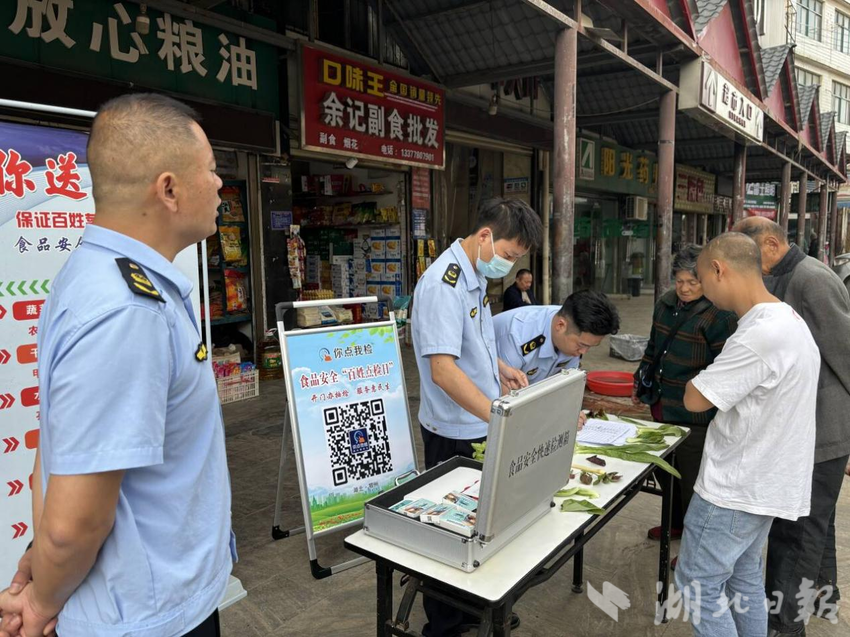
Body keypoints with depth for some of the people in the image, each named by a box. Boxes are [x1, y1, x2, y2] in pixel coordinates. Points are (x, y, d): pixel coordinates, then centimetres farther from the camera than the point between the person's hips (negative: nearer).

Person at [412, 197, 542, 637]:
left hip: (479, 422, 9)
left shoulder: (475, 275, 7)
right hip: (456, 432, -9)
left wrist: (500, 367, 5)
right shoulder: (444, 284, -25)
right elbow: (443, 370, -32)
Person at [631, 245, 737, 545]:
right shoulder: (666, 303, 6)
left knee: (691, 479, 7)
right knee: (663, 469, 22)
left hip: (694, 417, -7)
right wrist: (641, 382, 22)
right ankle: (676, 522, 45)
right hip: (661, 406, 8)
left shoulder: (719, 315, -16)